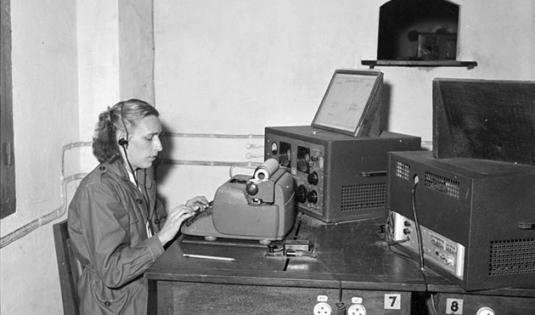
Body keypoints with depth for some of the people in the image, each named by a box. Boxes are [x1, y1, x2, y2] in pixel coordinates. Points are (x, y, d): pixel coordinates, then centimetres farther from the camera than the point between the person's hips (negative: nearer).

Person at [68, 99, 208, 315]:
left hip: (145, 290, 8)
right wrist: (162, 237, -25)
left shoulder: (143, 177, 6)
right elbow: (111, 272, -24)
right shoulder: (97, 190, -19)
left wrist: (182, 214, 2)